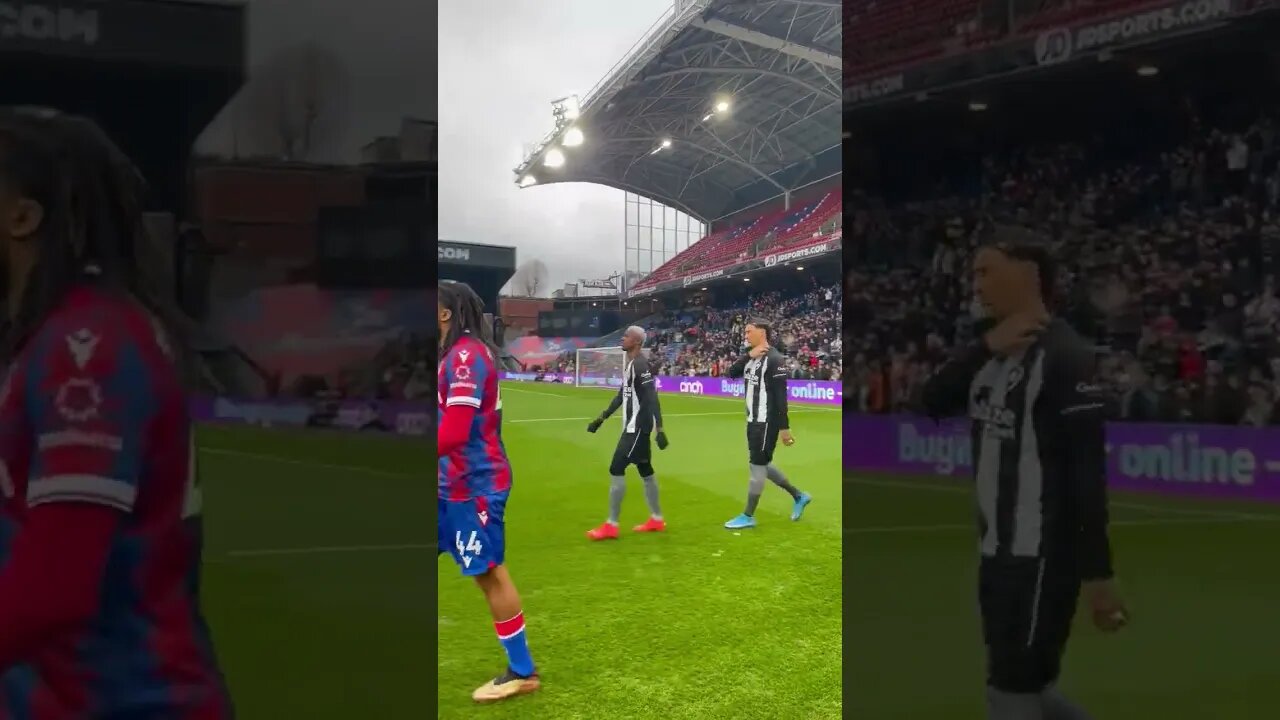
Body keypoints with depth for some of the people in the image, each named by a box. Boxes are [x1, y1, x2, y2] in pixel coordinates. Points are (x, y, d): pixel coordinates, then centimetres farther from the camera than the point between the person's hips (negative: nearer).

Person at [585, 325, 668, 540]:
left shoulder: (640, 364, -18)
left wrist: (659, 430, -27)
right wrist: (602, 418, 25)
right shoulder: (628, 362, 13)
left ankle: (611, 526, -7)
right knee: (645, 470, 15)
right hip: (633, 425, 10)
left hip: (638, 426, -10)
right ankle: (656, 520, 25)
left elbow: (652, 398, -23)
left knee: (616, 469, -10)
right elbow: (622, 394, 23)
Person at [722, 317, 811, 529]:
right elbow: (730, 373, 0)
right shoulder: (752, 357, 10)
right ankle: (798, 496, 30)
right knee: (761, 464, 17)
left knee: (757, 466, -2)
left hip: (766, 422, -9)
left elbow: (780, 396, -19)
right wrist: (749, 356, -12)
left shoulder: (774, 359, -17)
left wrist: (784, 427, -21)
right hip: (754, 421, 9)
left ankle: (748, 517, 6)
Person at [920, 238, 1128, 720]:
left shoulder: (1063, 355, -16)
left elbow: (1088, 471, -20)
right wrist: (985, 347, -14)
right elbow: (933, 402, 1)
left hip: (1042, 554, -9)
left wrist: (1098, 572, -22)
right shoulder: (996, 350, 10)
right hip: (998, 551, 9)